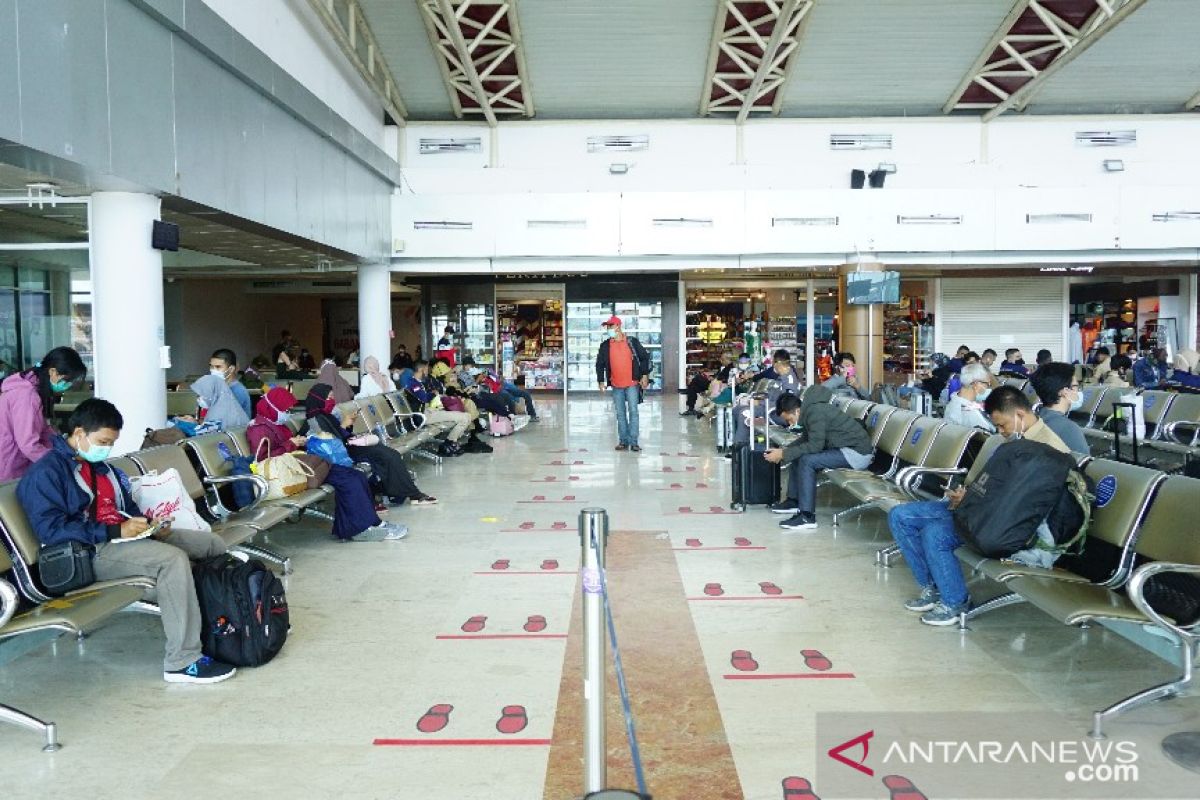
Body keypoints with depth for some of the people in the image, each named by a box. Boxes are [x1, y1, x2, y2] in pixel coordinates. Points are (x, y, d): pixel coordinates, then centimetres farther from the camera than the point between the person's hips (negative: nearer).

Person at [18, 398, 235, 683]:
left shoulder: (101, 467, 18)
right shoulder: (45, 473, -8)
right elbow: (51, 529, -19)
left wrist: (150, 524, 5)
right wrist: (116, 531, -23)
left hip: (123, 537, 9)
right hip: (91, 553, -9)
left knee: (211, 542, 3)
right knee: (173, 559, -32)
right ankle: (182, 663, -31)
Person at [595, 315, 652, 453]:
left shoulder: (632, 342, -2)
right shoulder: (605, 346, 4)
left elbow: (644, 357, 2)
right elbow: (600, 364, 11)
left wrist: (644, 375, -5)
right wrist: (601, 381, 5)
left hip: (632, 384, -3)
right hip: (616, 385, 3)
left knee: (633, 412, -5)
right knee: (620, 414, 7)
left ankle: (634, 442, -1)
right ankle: (623, 441, 14)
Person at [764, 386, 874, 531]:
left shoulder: (816, 412, -23)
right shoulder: (809, 410, 6)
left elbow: (815, 445, -26)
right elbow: (806, 439, 16)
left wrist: (784, 454, -20)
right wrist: (783, 450, 5)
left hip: (858, 453, -10)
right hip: (845, 447, 10)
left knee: (807, 461, -22)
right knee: (798, 455, 11)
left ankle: (807, 516, -20)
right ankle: (793, 500, 19)